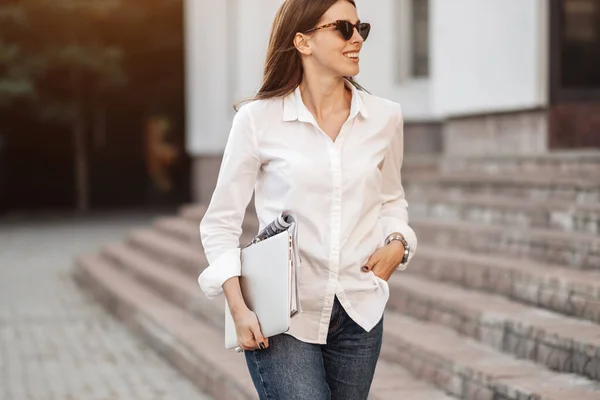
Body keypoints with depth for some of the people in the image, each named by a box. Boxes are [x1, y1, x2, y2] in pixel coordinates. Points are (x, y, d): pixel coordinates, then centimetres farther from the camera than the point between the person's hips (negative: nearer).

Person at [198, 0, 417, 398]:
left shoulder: (384, 117, 4)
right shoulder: (258, 119, -5)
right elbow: (220, 223, 0)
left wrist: (396, 243, -1)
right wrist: (239, 309, -10)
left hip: (359, 310, 4)